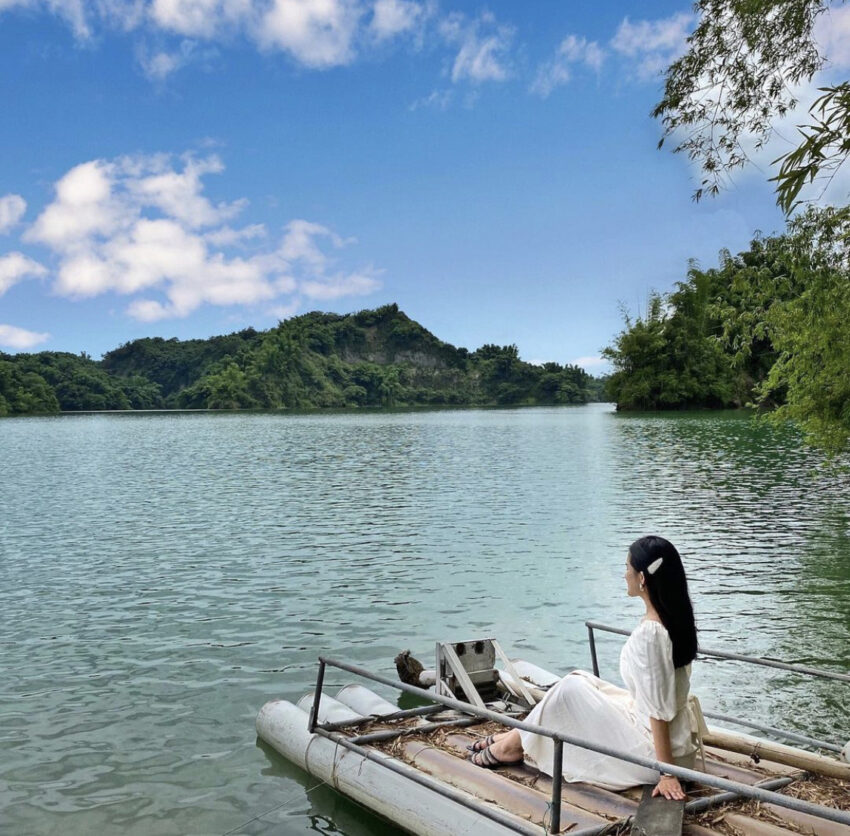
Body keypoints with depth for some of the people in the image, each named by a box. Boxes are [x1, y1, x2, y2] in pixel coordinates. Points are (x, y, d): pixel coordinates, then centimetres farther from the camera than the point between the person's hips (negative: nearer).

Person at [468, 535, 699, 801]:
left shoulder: (648, 634, -27)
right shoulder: (675, 619, 1)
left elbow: (660, 711, -25)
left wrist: (667, 772, -20)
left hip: (656, 749, -9)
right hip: (680, 738, 9)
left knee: (571, 689, -3)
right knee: (580, 680, 11)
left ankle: (514, 746, 18)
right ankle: (518, 735, 23)